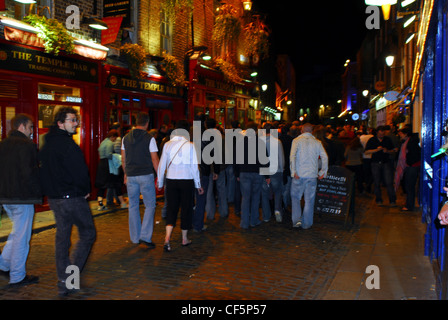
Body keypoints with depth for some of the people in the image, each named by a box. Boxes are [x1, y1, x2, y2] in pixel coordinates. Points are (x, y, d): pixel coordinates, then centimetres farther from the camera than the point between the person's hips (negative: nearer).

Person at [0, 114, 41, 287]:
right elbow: (29, 172, -21)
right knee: (22, 235, 2)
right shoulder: (27, 145, -15)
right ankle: (17, 276, 11)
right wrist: (38, 192, -9)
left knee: (18, 231, 24)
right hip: (23, 197, -8)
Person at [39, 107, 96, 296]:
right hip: (72, 197, -9)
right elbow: (80, 171, -20)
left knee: (62, 236, 14)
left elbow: (44, 170, 17)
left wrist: (50, 191, 17)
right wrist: (86, 190, -4)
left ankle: (63, 282, 21)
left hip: (54, 198, 9)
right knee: (88, 233, 3)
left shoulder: (46, 145, 12)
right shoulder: (67, 143, -17)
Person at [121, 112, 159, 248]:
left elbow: (123, 159, 12)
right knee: (150, 205, 3)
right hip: (146, 176, -4)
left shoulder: (126, 138, 6)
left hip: (131, 176, 4)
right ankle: (145, 236, -7)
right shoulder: (149, 138, -7)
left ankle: (135, 237, 19)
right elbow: (155, 160, -8)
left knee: (133, 206, 12)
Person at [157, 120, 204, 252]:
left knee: (171, 208, 8)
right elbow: (194, 167, -6)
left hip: (171, 180, 2)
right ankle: (185, 239, 21)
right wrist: (198, 185, 3)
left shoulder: (167, 145, -1)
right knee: (186, 208, 10)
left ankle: (167, 239, -7)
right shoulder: (190, 146, -9)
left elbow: (162, 165, 3)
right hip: (187, 180, -2)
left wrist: (160, 182, 14)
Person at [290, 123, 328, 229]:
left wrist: (293, 172, -12)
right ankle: (306, 224, 14)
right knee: (309, 200, 8)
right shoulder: (317, 142, 5)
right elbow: (325, 157, -1)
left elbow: (292, 156, -13)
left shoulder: (297, 140, 0)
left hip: (299, 175, -1)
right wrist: (323, 172, 5)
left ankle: (297, 220, 1)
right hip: (312, 175, 1)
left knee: (295, 198, 12)